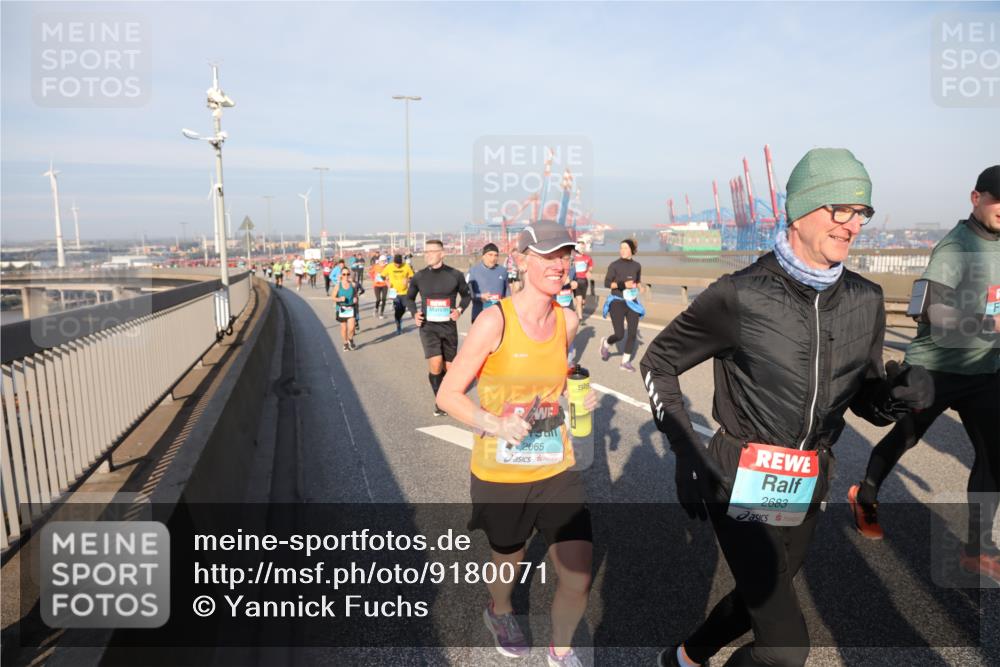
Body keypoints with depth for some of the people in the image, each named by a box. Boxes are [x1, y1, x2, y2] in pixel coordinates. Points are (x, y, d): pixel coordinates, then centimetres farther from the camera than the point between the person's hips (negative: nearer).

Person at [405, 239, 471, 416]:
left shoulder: (455, 275, -3)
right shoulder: (419, 277, -1)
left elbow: (466, 295, 12)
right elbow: (409, 298, 15)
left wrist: (460, 309, -6)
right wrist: (414, 313, -3)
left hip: (449, 326, 1)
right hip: (428, 327, -1)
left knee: (449, 367, 10)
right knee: (435, 365, -17)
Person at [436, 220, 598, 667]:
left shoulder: (568, 320, 0)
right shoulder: (495, 320, -16)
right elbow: (448, 395, -14)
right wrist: (495, 425, -27)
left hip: (556, 469, 4)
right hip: (499, 475, -3)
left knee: (579, 577, 0)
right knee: (509, 565, 20)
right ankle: (499, 613, 58)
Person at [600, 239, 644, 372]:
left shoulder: (637, 266, 4)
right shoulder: (614, 265, -9)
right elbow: (606, 283, -11)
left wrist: (639, 286, -4)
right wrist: (623, 284, -23)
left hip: (632, 303, 4)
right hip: (617, 302, -4)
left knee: (633, 333, -2)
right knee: (619, 335, -9)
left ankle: (625, 362, 11)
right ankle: (606, 342, 25)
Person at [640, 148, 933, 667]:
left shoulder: (865, 302, -1)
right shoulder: (740, 295, -17)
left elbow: (866, 400, 9)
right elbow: (658, 362, -7)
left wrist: (900, 392, -15)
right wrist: (687, 454, -15)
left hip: (808, 487, 6)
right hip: (740, 482, -6)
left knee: (762, 598, 24)